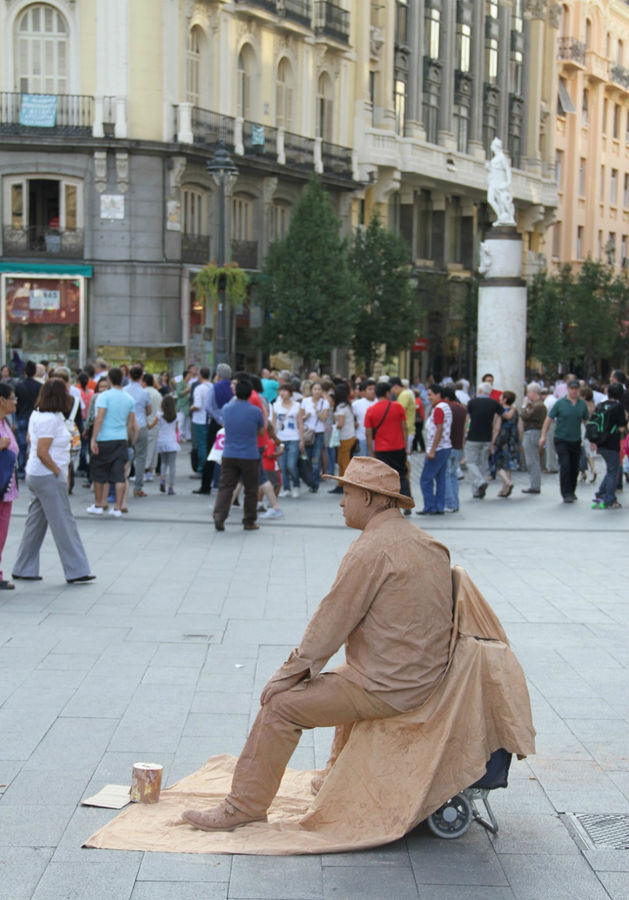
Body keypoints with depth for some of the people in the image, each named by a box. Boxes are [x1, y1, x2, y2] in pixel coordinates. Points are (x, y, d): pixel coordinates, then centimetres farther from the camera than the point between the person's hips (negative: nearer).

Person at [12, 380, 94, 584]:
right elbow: (42, 452, -24)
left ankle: (24, 569, 19)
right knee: (64, 524, -4)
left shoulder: (37, 414, 10)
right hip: (48, 477, -10)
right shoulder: (50, 419, -19)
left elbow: (30, 439, 22)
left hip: (35, 475, 10)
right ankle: (75, 571, 1)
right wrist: (59, 472, -15)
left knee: (35, 523, 14)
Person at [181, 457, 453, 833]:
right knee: (343, 678, 36)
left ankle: (245, 805, 6)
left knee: (282, 704, -2)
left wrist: (287, 674, -4)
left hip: (387, 687, -9)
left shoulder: (371, 549, -17)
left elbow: (331, 624, -15)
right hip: (424, 678, 9)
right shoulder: (425, 542, 11)